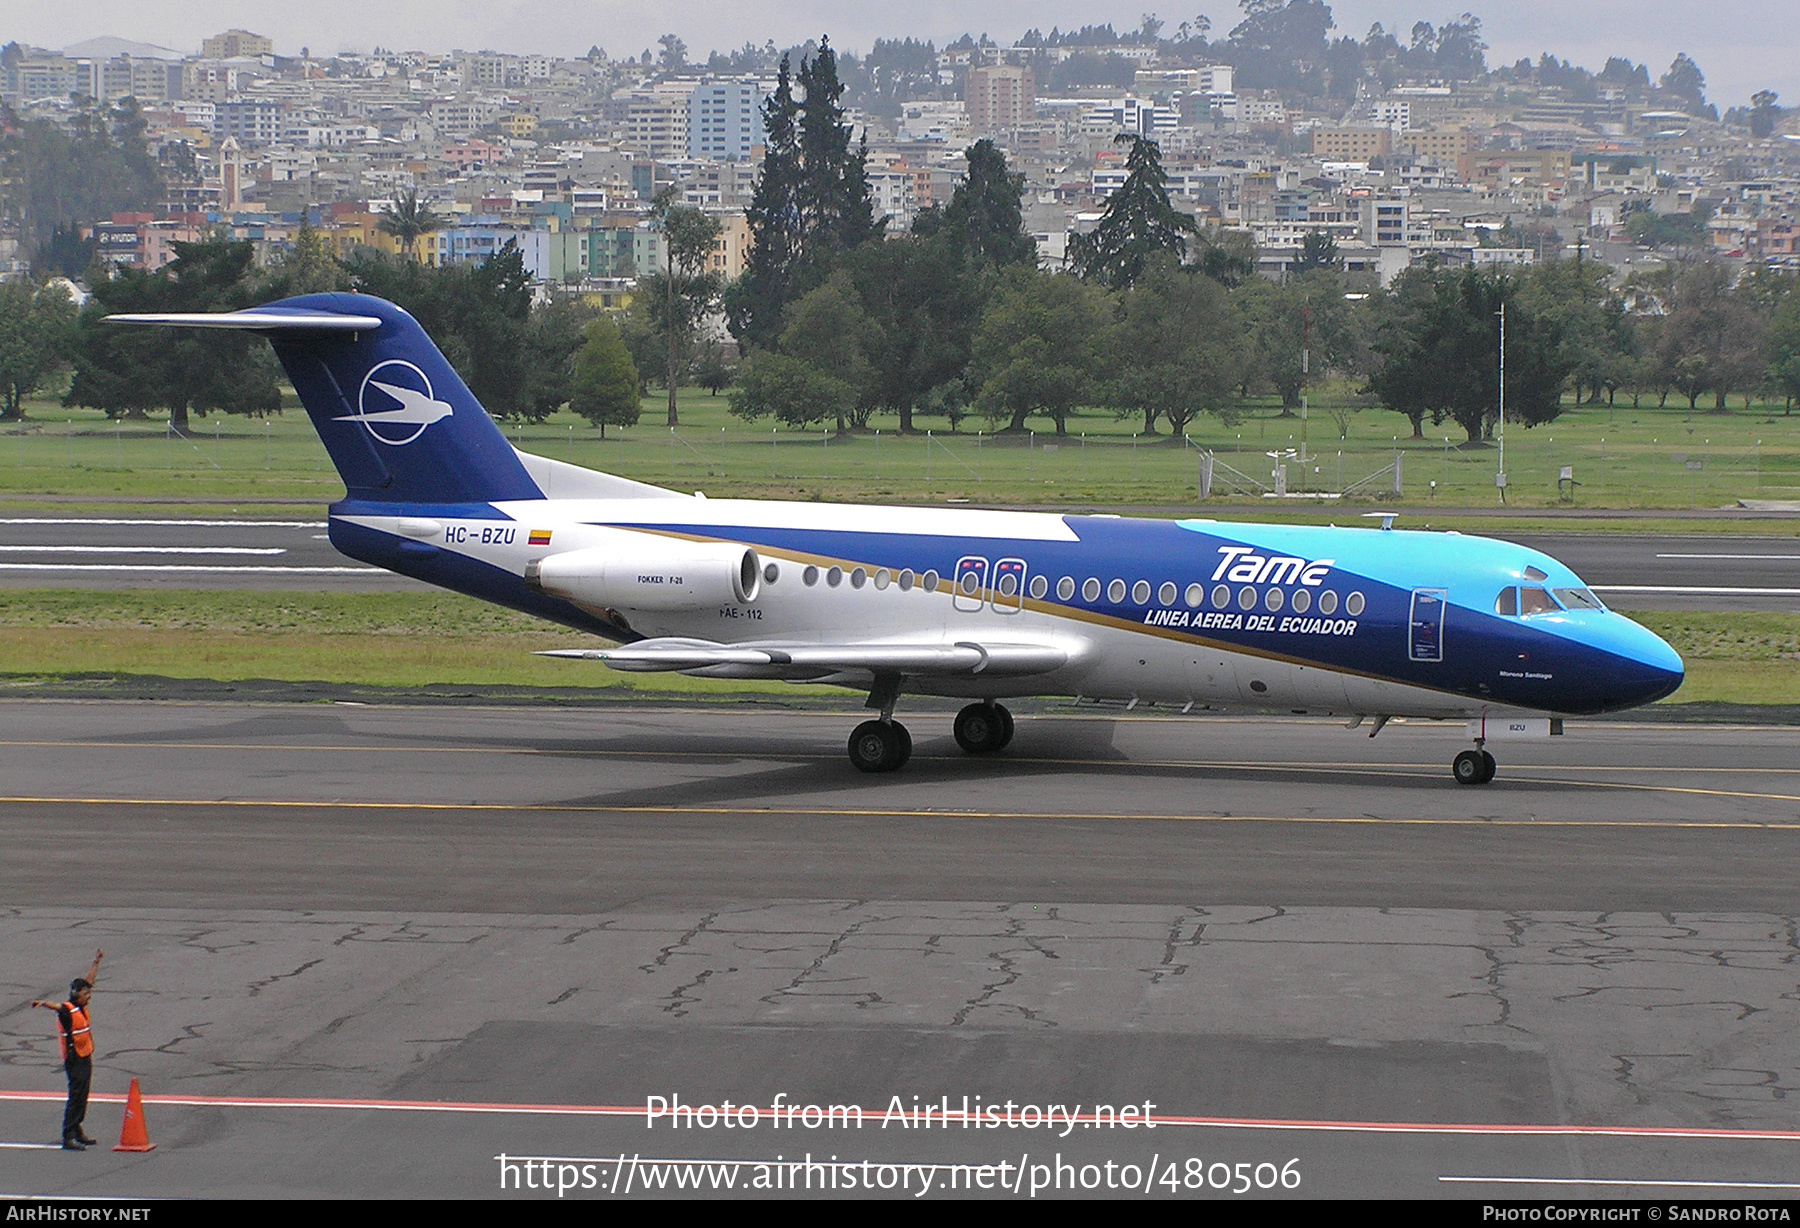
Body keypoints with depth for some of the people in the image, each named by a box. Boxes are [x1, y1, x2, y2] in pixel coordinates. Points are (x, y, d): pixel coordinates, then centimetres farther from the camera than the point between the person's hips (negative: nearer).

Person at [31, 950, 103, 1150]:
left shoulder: (81, 1007, 9)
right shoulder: (67, 1010, -15)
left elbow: (89, 980, 22)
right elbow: (56, 1006, -39)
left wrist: (96, 962, 31)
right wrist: (43, 1004, -60)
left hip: (85, 1058, 9)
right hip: (75, 1060, -9)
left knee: (82, 1097, 14)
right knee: (76, 1097, -11)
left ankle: (77, 1132, 23)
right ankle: (68, 1138, -12)